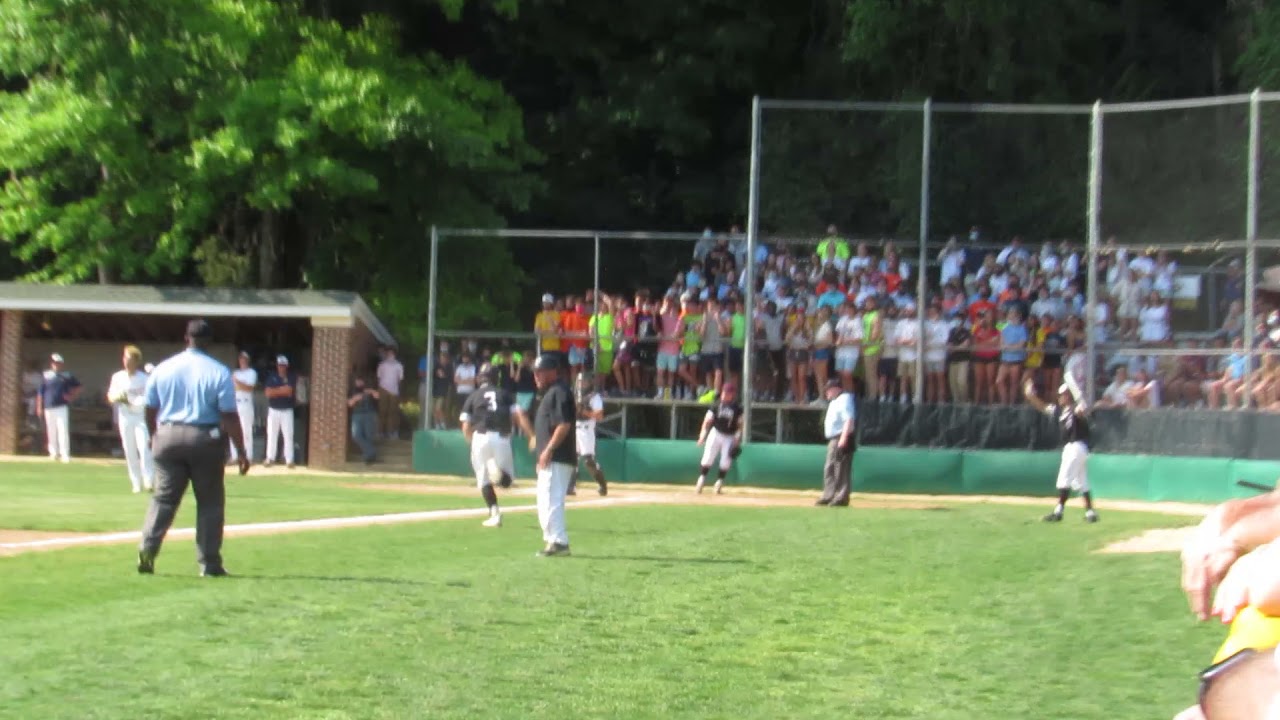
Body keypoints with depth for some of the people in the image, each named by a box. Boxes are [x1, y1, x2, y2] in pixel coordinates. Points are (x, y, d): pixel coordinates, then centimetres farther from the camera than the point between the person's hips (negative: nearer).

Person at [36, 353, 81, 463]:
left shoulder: (67, 376, 5)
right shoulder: (46, 376, 5)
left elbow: (77, 387, 16)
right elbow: (40, 393, 6)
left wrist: (72, 397, 2)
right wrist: (39, 407, 3)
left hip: (62, 407, -1)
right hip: (49, 407, 1)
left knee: (63, 430, -10)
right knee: (51, 432, 7)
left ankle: (65, 454, -11)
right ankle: (53, 453, 18)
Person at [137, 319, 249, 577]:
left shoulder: (163, 369, 3)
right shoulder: (219, 372, -8)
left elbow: (150, 410, 7)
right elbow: (229, 416, -11)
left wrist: (155, 437, 23)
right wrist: (241, 452, -6)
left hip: (168, 436, 3)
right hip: (206, 439, -3)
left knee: (164, 498, 11)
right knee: (210, 502, 8)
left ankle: (147, 549, -6)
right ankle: (209, 563, 7)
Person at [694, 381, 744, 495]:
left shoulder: (737, 408, -4)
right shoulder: (716, 405, -3)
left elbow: (740, 425, 0)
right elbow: (708, 420, -3)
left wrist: (737, 440, -8)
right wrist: (702, 435, -11)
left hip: (730, 437, 0)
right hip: (716, 434, 0)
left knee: (725, 462, -2)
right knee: (707, 458, -7)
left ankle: (719, 482, 12)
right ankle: (701, 479, 1)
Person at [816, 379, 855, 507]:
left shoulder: (845, 399, -11)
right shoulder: (834, 401, 20)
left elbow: (849, 419, -20)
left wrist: (844, 438, -28)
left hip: (841, 439, -11)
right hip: (833, 439, 11)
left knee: (842, 469, -10)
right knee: (829, 469, 12)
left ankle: (841, 497, -10)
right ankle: (829, 496, 17)